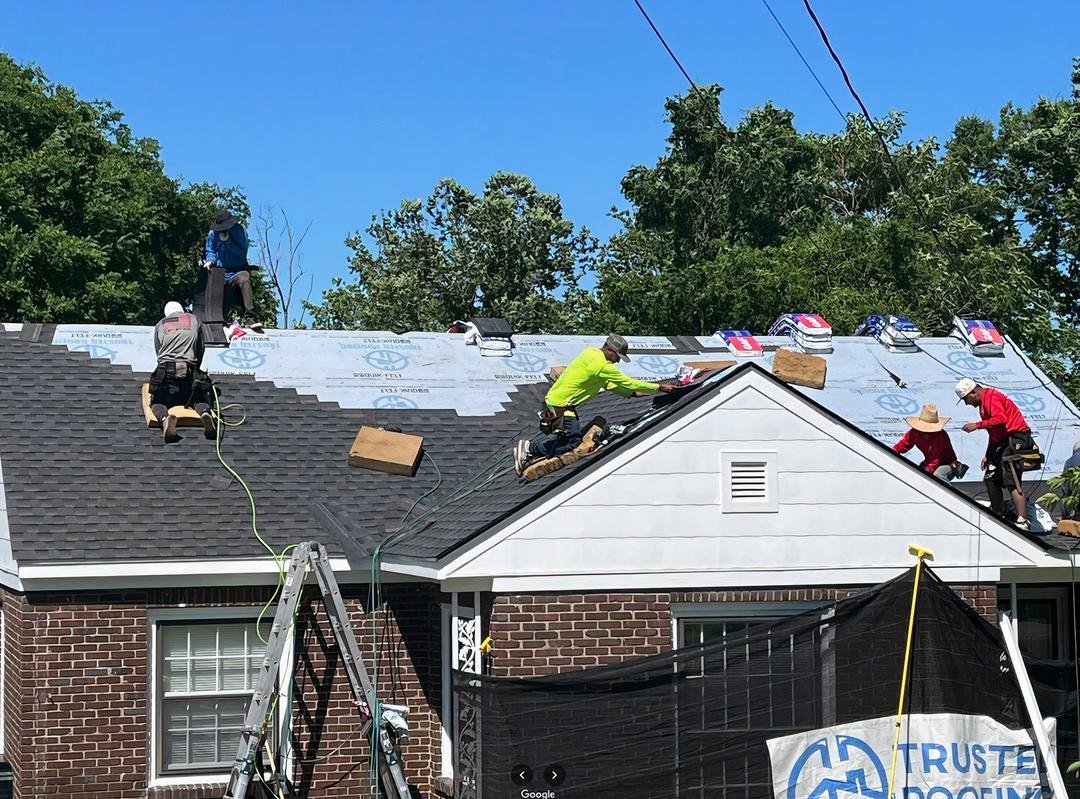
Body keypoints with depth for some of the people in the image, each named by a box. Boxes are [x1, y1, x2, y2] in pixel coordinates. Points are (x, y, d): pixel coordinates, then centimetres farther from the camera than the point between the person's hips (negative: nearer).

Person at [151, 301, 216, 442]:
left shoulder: (160, 325, 21)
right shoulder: (194, 320, 21)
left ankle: (164, 418, -26)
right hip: (189, 371, 0)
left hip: (166, 372, 0)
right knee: (201, 400, 18)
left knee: (157, 403, 12)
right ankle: (205, 413, -20)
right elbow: (200, 350, 23)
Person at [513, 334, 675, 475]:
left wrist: (633, 393, 9)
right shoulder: (602, 366, -22)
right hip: (559, 405, -10)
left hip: (554, 398, 10)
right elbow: (628, 383, -17)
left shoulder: (591, 352, 7)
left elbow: (608, 384, 15)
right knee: (573, 440, -10)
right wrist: (659, 387, -10)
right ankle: (531, 449, -8)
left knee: (573, 436, 15)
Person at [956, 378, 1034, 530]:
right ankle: (999, 516, 20)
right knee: (990, 479, 13)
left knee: (1012, 482, -17)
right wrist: (988, 455, 24)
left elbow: (1000, 419, -27)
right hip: (1003, 442, 11)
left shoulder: (991, 397, -10)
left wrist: (977, 425, -20)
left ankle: (1022, 522, -24)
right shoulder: (983, 403, 22)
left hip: (1015, 440, -11)